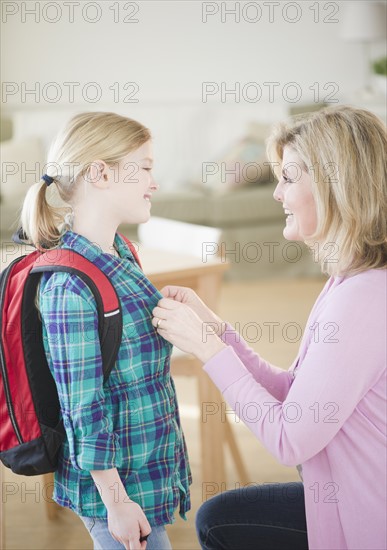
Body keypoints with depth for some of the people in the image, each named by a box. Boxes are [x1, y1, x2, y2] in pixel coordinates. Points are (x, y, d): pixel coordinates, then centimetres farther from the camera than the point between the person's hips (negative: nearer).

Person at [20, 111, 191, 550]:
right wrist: (116, 501, -17)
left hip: (153, 462, 9)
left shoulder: (118, 255, 3)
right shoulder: (71, 288, -25)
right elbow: (84, 407, -22)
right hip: (120, 480, -8)